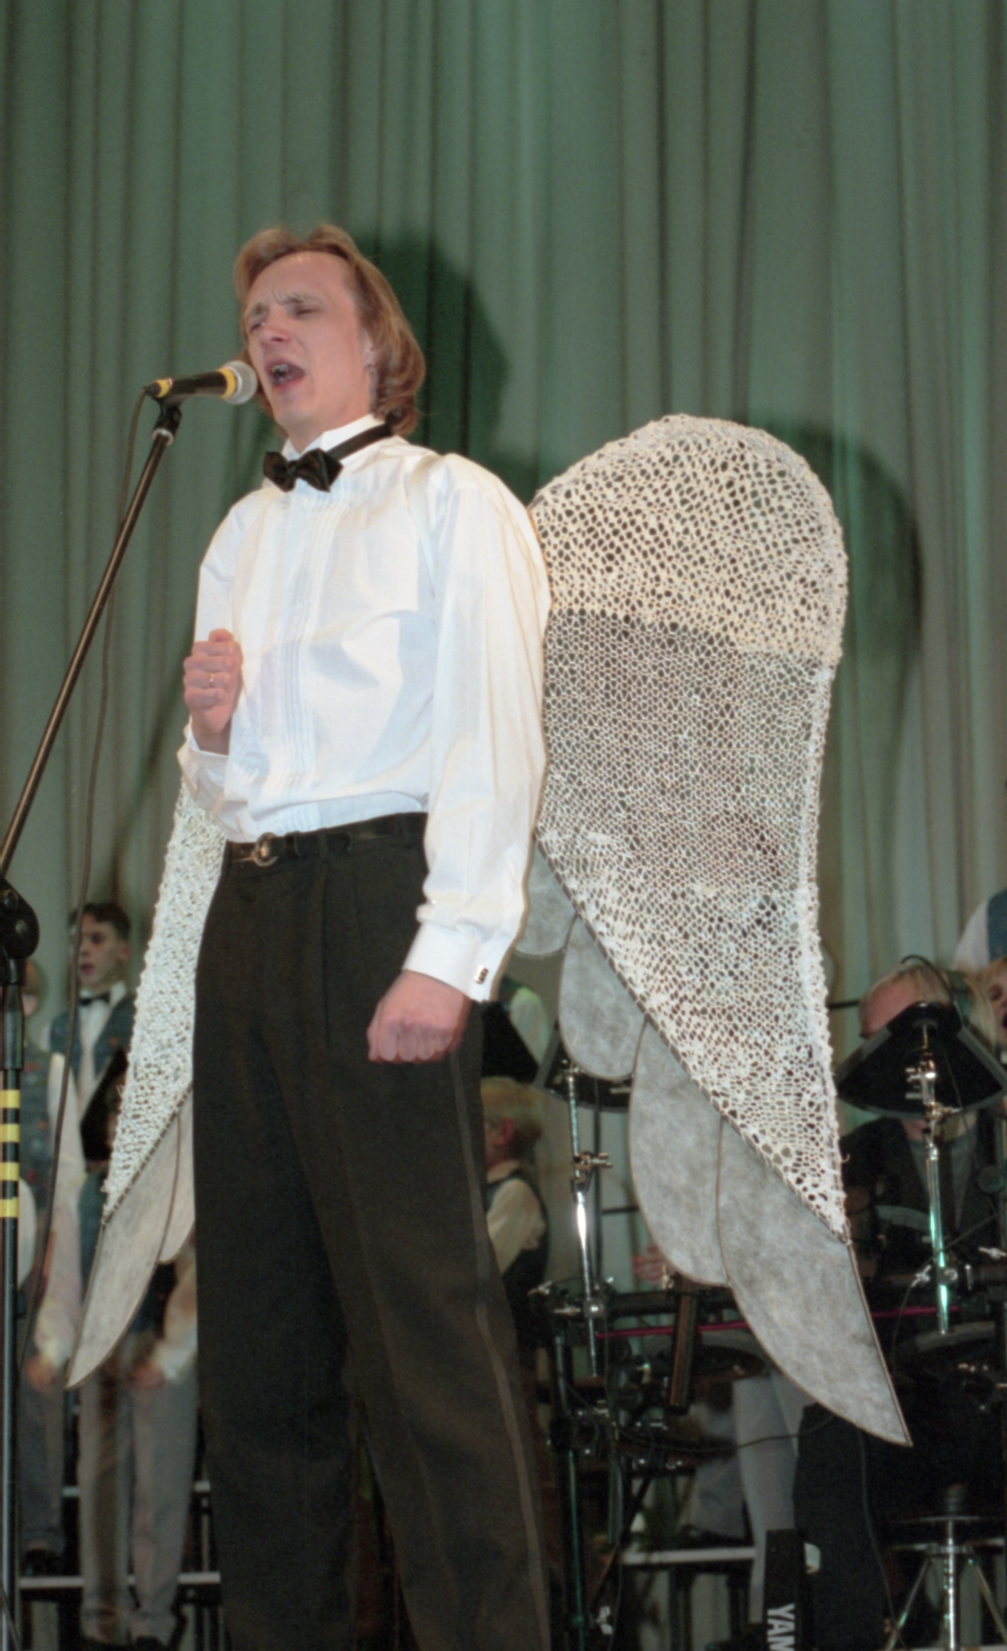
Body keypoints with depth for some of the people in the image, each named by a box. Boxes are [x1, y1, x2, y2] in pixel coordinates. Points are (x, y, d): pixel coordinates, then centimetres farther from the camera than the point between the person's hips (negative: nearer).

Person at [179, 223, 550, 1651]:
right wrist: (210, 736, 4)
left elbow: (493, 739, -8)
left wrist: (450, 954, -19)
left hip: (379, 898, -7)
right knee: (254, 1309, 7)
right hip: (251, 910, 7)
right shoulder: (243, 533, 23)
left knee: (422, 1307, -12)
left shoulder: (452, 502, 3)